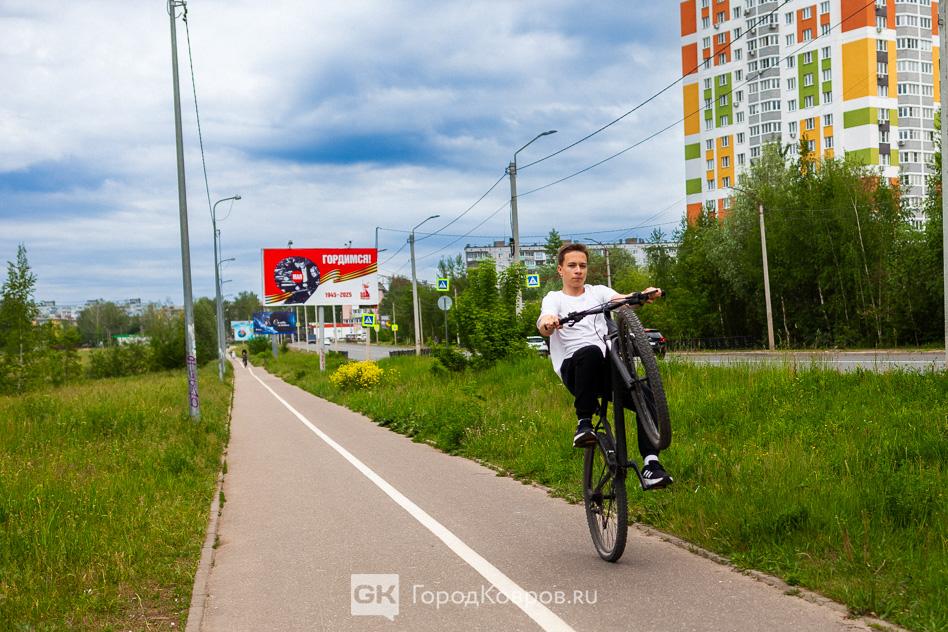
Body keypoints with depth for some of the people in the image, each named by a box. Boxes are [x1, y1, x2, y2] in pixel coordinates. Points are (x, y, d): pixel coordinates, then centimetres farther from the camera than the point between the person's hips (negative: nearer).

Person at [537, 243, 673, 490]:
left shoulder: (598, 292, 23)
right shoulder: (554, 299, 14)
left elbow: (622, 300, 1)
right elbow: (544, 324, -9)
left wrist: (644, 295, -22)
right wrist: (548, 323, -35)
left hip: (606, 368, 3)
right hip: (573, 368, -3)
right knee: (590, 352, -38)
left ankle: (651, 464, -20)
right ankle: (584, 422, -26)